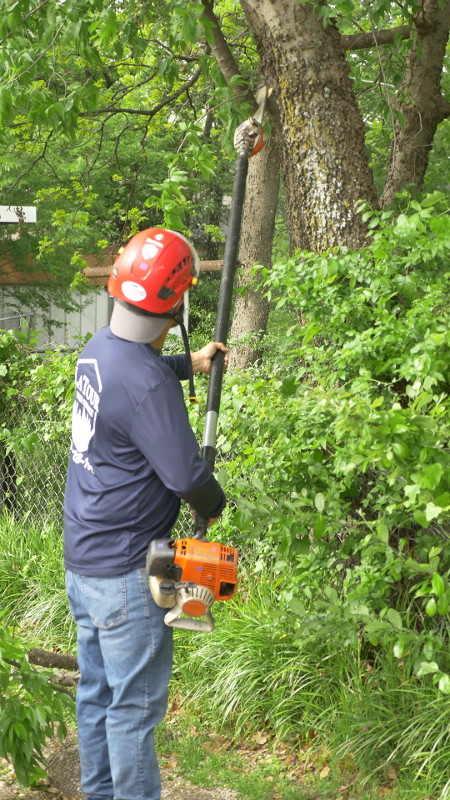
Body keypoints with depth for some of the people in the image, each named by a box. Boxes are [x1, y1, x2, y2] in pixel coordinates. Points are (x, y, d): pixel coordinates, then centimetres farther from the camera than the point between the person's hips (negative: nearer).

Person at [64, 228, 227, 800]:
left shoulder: (100, 347, 3)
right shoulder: (148, 385, -26)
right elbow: (185, 476, -22)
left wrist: (189, 364, 40)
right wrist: (214, 508, -1)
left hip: (83, 560, 10)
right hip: (125, 571, -10)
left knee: (97, 690, 18)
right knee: (134, 704, 0)